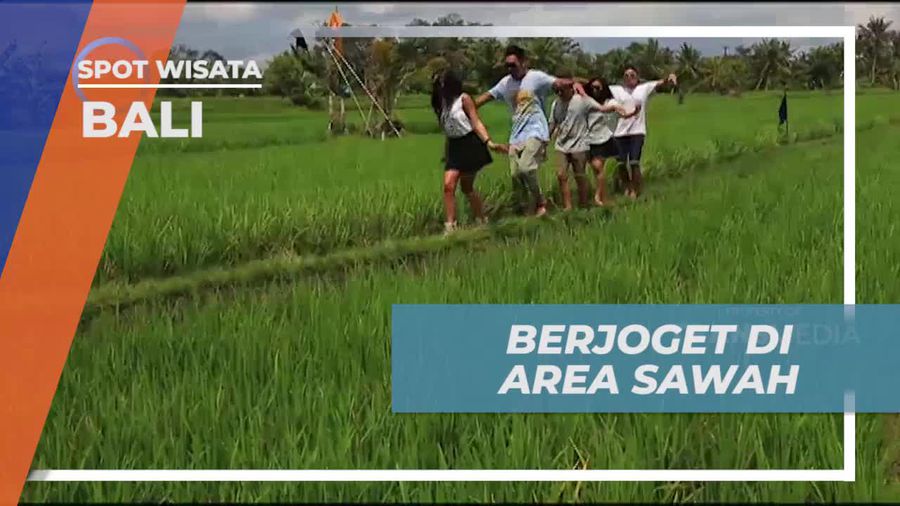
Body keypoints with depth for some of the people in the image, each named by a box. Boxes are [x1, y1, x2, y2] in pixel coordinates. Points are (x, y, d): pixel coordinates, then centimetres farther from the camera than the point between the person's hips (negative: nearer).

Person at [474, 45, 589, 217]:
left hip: (536, 133, -6)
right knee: (515, 174, 1)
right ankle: (521, 209, 13)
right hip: (516, 136, 7)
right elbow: (486, 96, 18)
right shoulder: (505, 83, 12)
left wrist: (575, 82, -39)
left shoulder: (536, 77, -6)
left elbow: (558, 82, -19)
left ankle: (540, 202, -5)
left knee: (525, 168, -24)